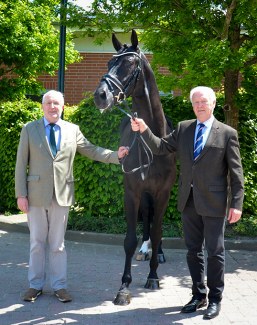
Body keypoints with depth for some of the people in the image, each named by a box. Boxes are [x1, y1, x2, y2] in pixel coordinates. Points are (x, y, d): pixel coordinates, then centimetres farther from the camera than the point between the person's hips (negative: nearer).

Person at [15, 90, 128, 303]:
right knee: (37, 242, 9)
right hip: (36, 194, 0)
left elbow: (92, 151, 9)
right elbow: (21, 164, 1)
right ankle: (35, 285, 20)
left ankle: (60, 286, 16)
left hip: (62, 194, 1)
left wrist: (116, 155, -6)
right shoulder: (30, 129, 3)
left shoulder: (73, 130, 6)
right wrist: (21, 194, -5)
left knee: (58, 243, 8)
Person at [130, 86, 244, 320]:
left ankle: (215, 299, 18)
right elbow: (161, 147, 5)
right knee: (193, 251, 13)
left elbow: (236, 173, -5)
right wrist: (144, 130, -11)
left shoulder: (227, 133, -4)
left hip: (213, 203, -4)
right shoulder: (183, 129, 7)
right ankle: (198, 295, 27)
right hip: (189, 202, 4)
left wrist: (236, 204, -10)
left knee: (215, 252, 4)